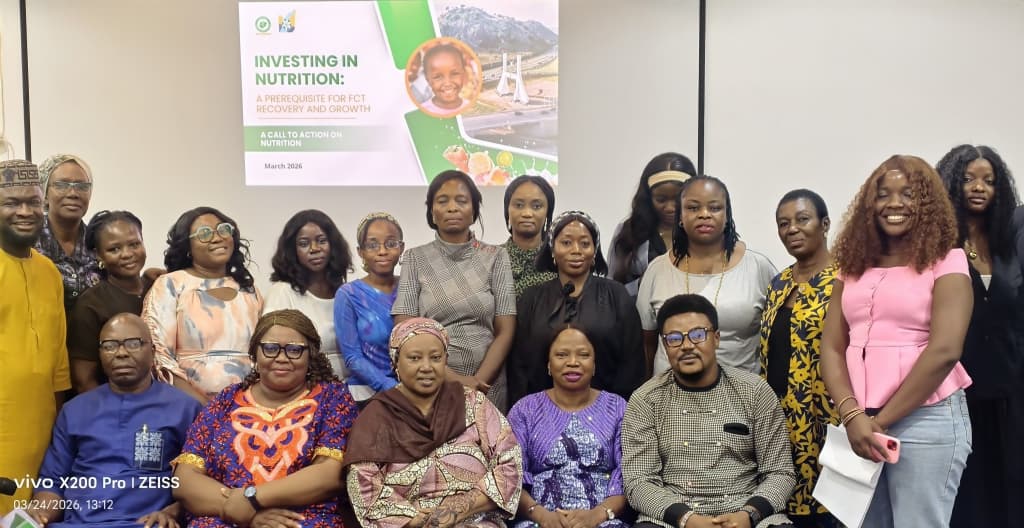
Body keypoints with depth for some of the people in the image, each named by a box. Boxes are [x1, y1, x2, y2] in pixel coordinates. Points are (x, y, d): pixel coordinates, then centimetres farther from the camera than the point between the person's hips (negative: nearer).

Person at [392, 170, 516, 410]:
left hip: (487, 384, 0)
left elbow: (505, 331, -2)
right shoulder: (415, 259, 2)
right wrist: (450, 378, -14)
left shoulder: (495, 257, 2)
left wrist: (478, 381, -14)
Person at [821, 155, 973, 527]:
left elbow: (944, 351, -13)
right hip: (858, 422, 4)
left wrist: (882, 421, -12)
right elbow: (832, 347, 4)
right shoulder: (854, 266, 11)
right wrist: (852, 415, -10)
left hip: (926, 421, -4)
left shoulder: (946, 261, -3)